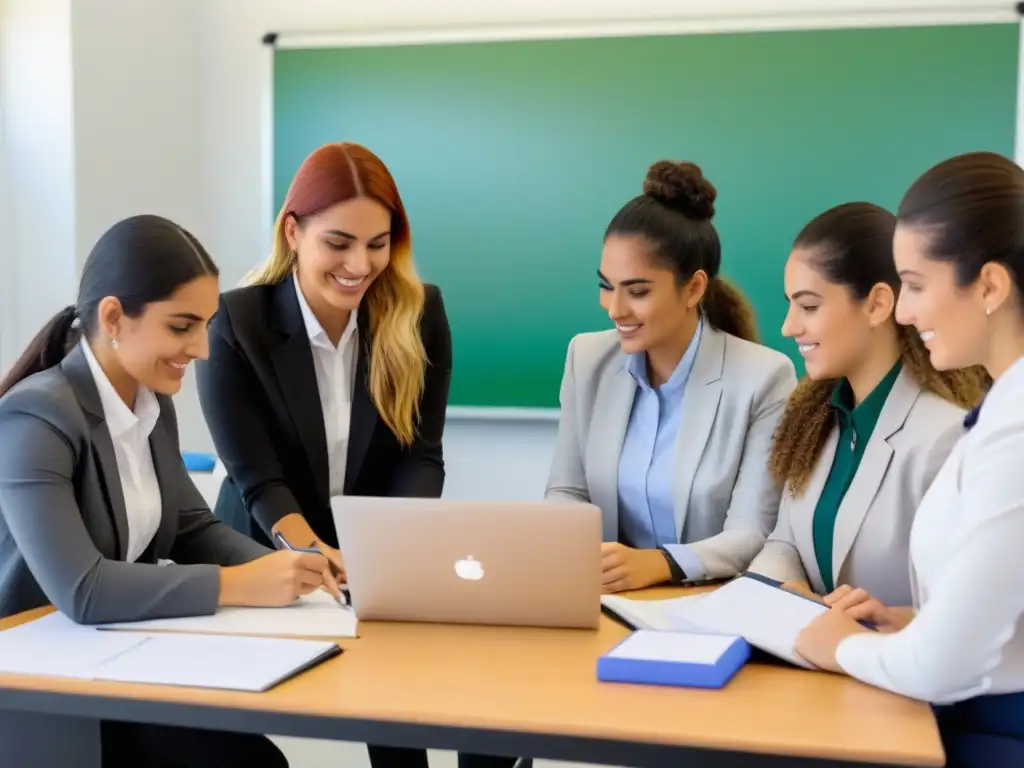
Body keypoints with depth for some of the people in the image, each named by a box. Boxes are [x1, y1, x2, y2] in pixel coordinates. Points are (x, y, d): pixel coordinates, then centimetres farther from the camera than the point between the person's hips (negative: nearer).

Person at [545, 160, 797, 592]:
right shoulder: (587, 358, 3)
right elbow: (566, 491, 6)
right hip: (611, 596, 3)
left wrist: (657, 563, -31)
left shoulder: (763, 378, -11)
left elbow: (754, 536, -14)